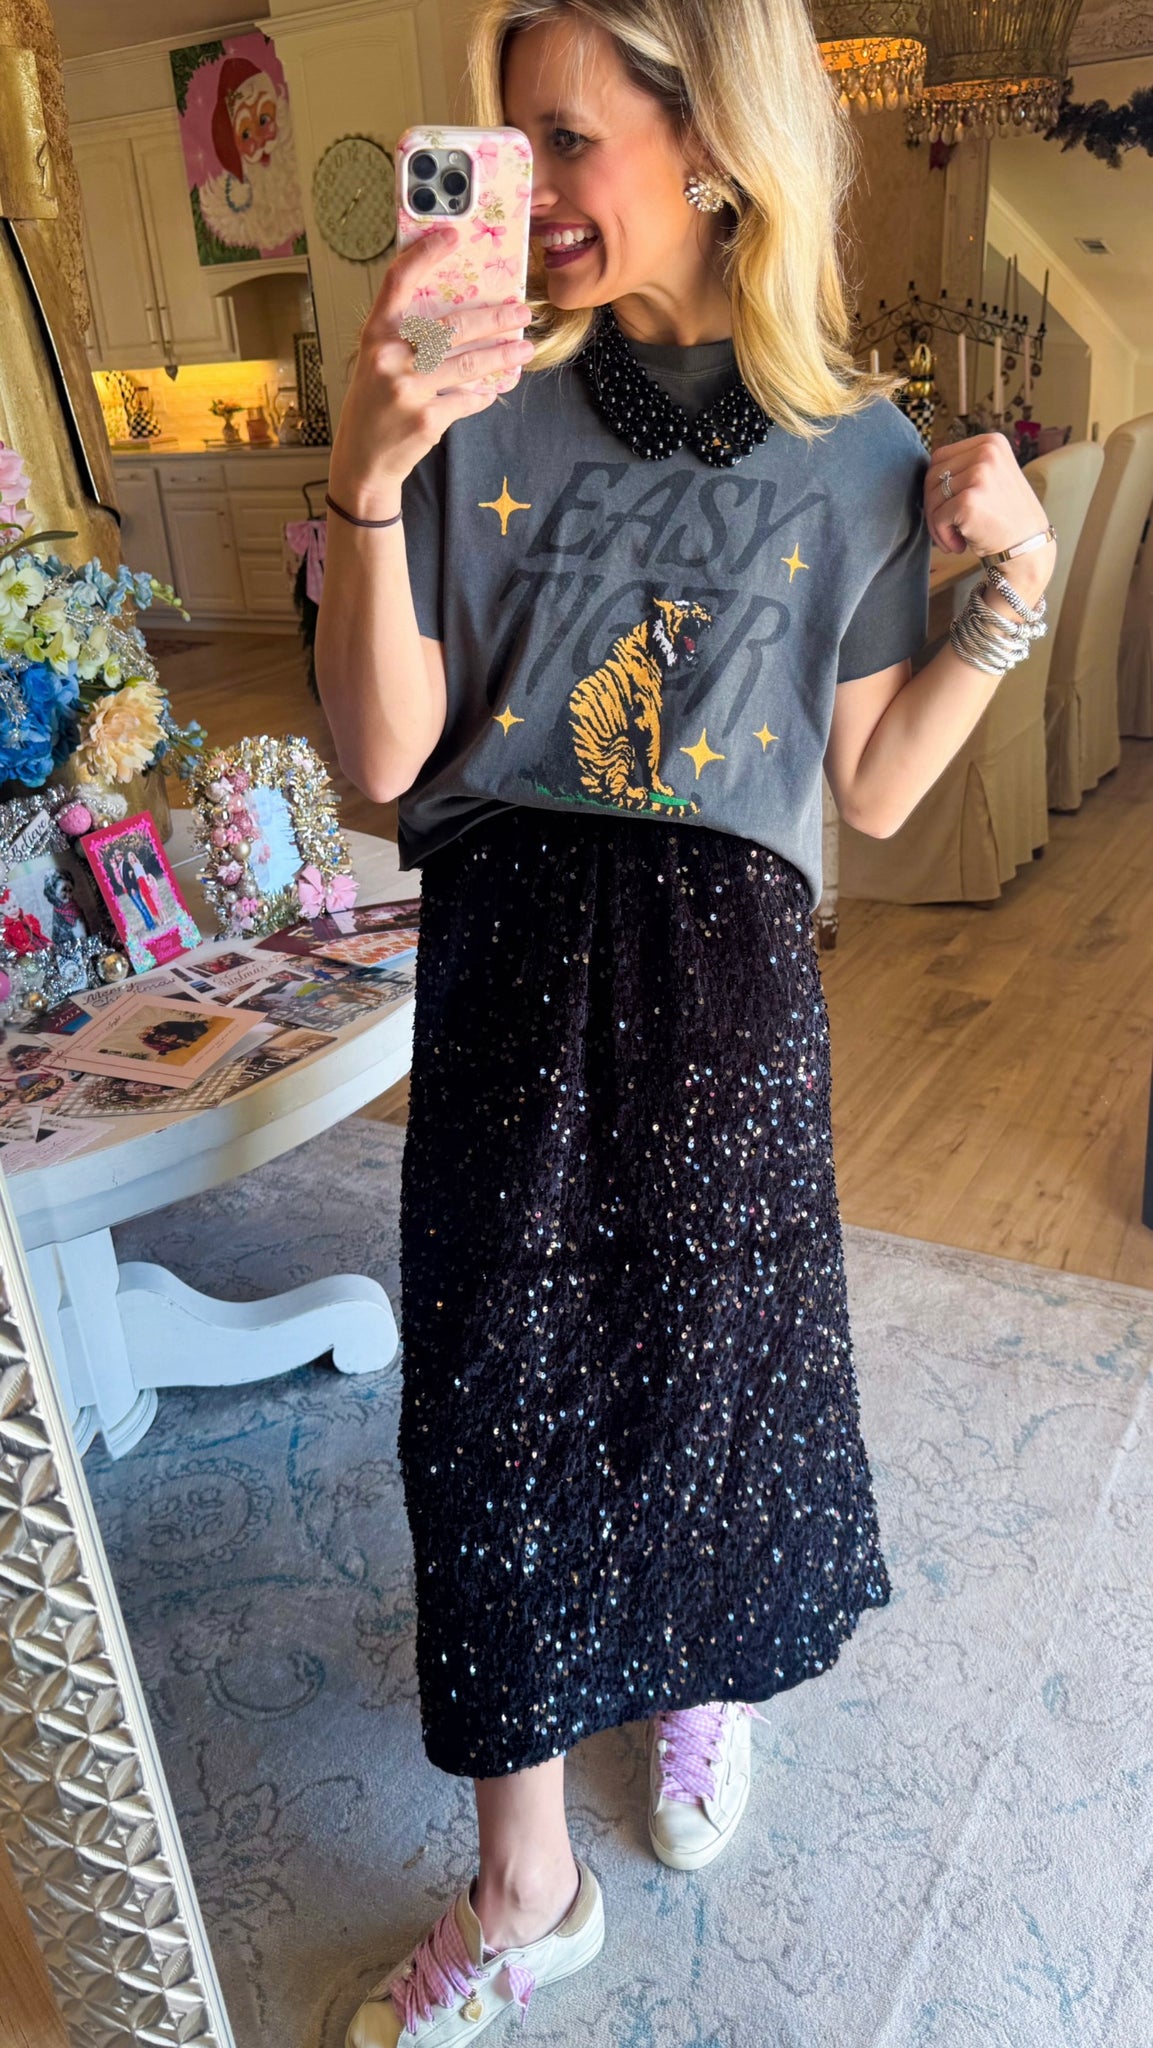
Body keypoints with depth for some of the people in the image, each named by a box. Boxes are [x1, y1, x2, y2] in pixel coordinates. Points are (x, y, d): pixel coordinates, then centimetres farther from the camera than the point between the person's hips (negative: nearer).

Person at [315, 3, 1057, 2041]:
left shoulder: (854, 452, 0)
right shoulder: (483, 409, -1)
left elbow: (868, 791, 3)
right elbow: (385, 760, -8)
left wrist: (1010, 595, -7)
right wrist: (367, 482, -18)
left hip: (723, 978, 0)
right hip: (504, 971, 1)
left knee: (714, 1352, 14)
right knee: (492, 1395, 6)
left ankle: (710, 1671, 51)